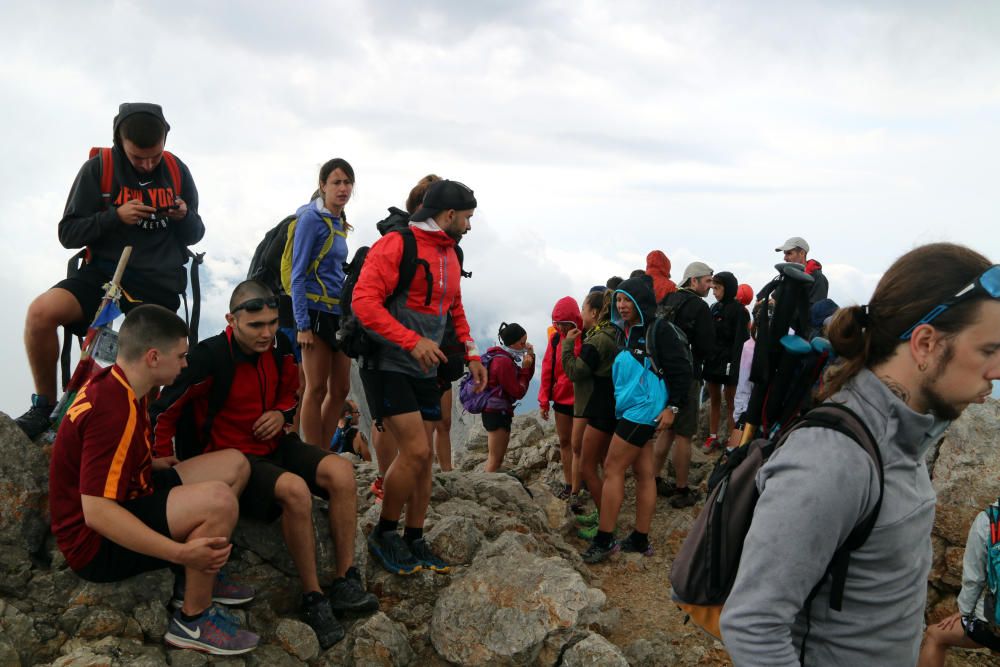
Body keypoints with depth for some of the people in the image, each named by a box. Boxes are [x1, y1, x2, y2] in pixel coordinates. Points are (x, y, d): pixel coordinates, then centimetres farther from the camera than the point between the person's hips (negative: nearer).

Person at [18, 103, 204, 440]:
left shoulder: (177, 170, 5)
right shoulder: (98, 168, -1)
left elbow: (195, 235, 13)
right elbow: (68, 234, -1)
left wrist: (186, 217, -11)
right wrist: (115, 215, -17)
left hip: (160, 284, 1)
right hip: (105, 271, -1)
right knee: (41, 312, -25)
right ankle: (45, 405, -6)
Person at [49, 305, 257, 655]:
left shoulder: (112, 385, 4)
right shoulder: (115, 409, -28)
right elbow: (96, 512, -33)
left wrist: (153, 463, 23)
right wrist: (180, 552, -37)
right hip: (97, 544, -10)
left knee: (234, 464, 5)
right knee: (218, 500, -32)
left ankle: (199, 576, 11)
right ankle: (192, 620, -12)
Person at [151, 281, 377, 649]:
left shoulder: (279, 347, -3)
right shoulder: (210, 357, -21)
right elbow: (164, 411, -11)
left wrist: (281, 413, -5)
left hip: (275, 445, 6)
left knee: (341, 471, -20)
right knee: (294, 489, -34)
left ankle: (345, 582, -12)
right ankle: (313, 598, -18)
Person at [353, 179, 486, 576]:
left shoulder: (450, 255, 13)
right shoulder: (396, 245, -13)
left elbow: (455, 310, 24)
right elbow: (364, 301, -21)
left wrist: (470, 354, 11)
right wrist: (412, 341, -28)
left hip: (424, 370, 8)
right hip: (388, 365, -8)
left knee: (424, 457, 8)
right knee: (414, 450, -13)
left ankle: (414, 541, 21)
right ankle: (383, 535, 8)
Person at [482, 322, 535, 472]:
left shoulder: (503, 357, 11)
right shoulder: (504, 361, -20)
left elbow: (526, 378, 14)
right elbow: (518, 392, -17)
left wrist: (530, 359, 0)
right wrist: (525, 368, -9)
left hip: (496, 411, 10)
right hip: (498, 412, -10)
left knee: (496, 456, 16)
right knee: (496, 458, -5)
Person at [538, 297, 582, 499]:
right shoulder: (555, 338, 0)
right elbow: (547, 369, 3)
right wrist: (544, 400, 3)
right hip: (561, 399, 5)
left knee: (577, 445, -4)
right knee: (564, 442, 13)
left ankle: (575, 492, 1)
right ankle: (568, 484, 25)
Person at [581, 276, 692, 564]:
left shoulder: (658, 330, -11)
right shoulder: (625, 332, 13)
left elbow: (682, 369, -12)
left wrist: (672, 407, -14)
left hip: (644, 409, -8)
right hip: (629, 409, 8)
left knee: (612, 468, -6)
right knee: (643, 474, 11)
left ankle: (604, 539, 2)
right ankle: (640, 540, 17)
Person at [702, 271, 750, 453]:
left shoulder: (739, 310, -8)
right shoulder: (715, 308, 12)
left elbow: (740, 340, -14)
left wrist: (734, 364, -20)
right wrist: (706, 359, 10)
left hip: (728, 361, -6)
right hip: (713, 360, 6)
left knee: (730, 402, 1)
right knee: (714, 399, 10)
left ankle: (729, 439, 5)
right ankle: (713, 437, 16)